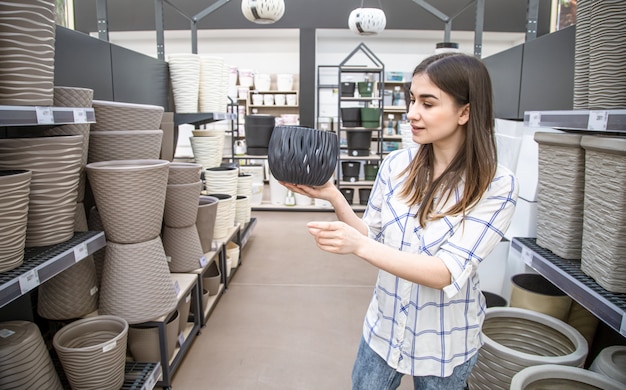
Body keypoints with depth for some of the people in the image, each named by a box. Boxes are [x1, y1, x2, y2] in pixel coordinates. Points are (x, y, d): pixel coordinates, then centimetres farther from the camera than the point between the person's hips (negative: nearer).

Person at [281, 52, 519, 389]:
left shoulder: (497, 185, -20)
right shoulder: (396, 165, -9)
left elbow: (447, 273, -26)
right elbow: (370, 237, -1)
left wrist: (358, 245, -35)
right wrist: (333, 197, -18)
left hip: (445, 343, -3)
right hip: (384, 327, 3)